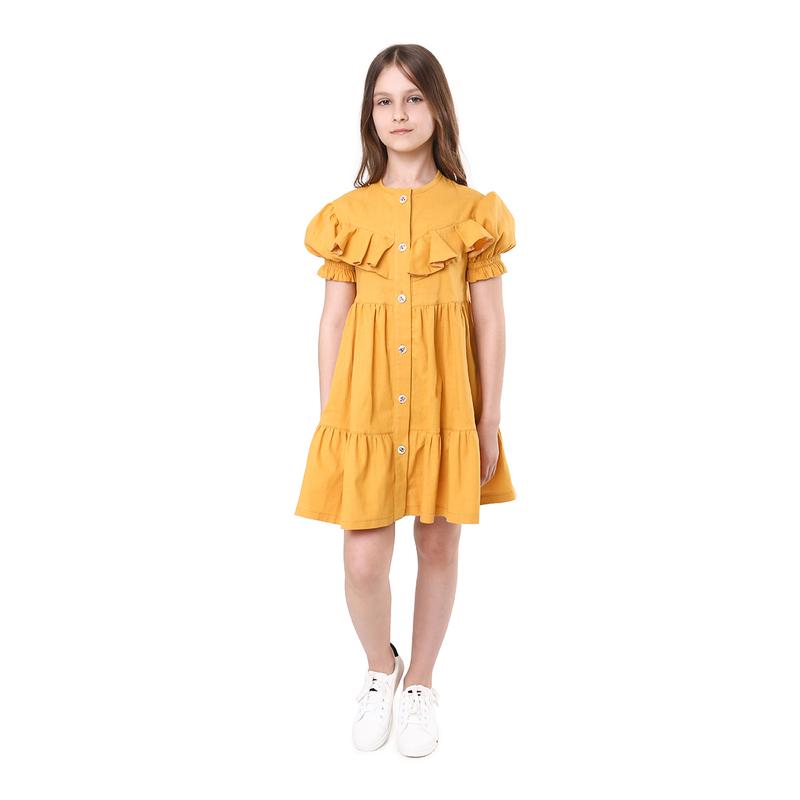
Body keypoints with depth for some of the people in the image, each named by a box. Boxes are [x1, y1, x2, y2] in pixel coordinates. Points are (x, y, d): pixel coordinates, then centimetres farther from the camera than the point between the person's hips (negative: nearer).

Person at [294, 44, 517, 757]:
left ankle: (419, 684, 33)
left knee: (439, 544, 11)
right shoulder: (347, 214, 4)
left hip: (446, 404, 0)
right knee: (364, 561, -3)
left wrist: (490, 421, -1)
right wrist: (328, 421, 2)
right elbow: (333, 321, 5)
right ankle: (380, 670, 30)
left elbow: (491, 323, 2)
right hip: (367, 401, 0)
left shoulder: (473, 211, 2)